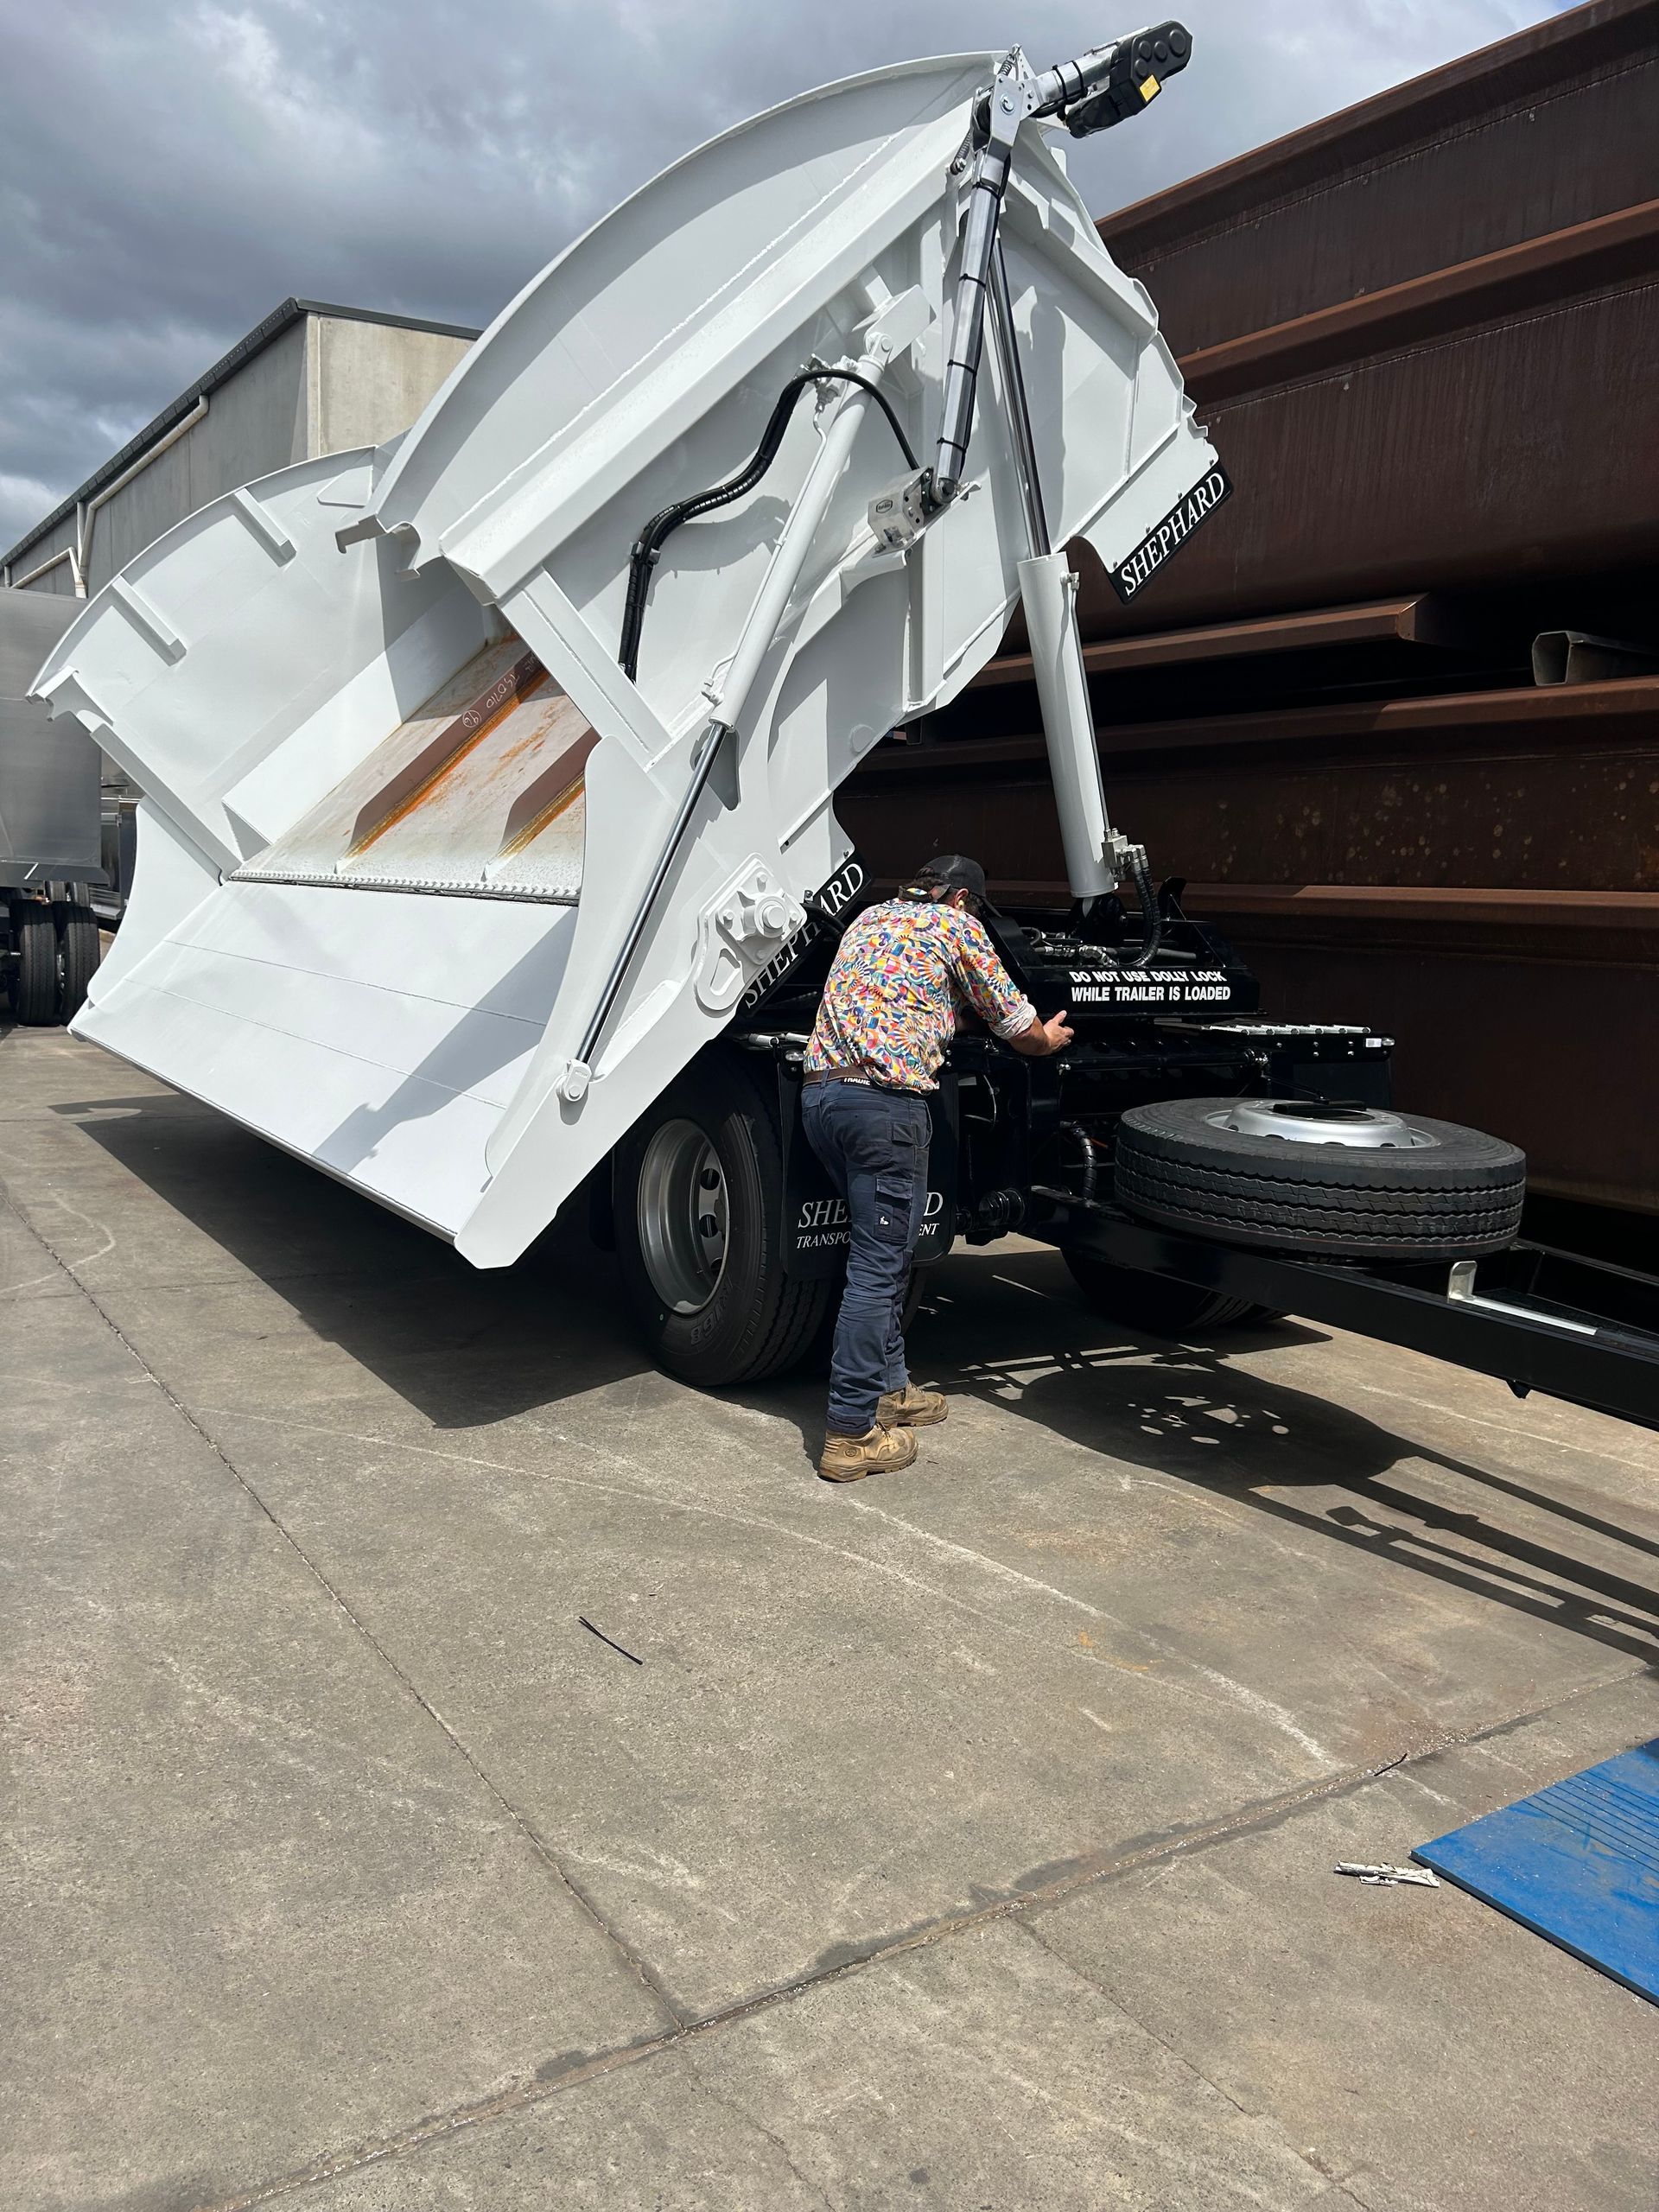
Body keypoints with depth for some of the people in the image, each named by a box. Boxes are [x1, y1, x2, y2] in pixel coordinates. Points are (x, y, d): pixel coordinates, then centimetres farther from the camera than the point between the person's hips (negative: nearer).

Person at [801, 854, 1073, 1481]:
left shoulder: (869, 918, 25)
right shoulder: (955, 926, 5)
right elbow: (1015, 1023, 14)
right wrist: (1050, 1040, 34)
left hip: (819, 1092, 8)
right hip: (884, 1101, -8)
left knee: (884, 1249, 20)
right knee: (877, 1266, -5)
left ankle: (888, 1388, 29)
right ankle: (851, 1435, -3)